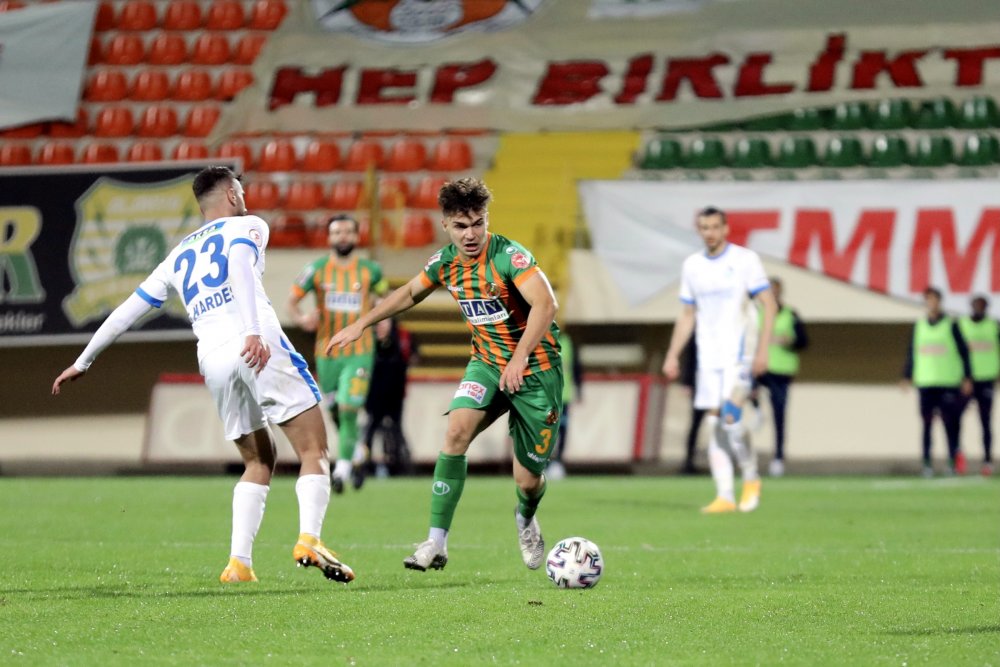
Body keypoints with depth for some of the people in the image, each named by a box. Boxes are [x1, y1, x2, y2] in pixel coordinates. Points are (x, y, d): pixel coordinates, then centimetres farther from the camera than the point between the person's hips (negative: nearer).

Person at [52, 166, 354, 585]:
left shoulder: (179, 255, 29)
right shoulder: (247, 226, 14)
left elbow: (128, 310, 32)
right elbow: (240, 266, -9)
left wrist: (83, 362, 42)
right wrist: (253, 331, -24)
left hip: (213, 359, 5)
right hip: (259, 347, -5)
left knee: (258, 462, 18)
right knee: (313, 450, -2)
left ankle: (239, 561, 3)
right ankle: (308, 539, -25)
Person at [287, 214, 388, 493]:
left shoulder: (370, 270, 0)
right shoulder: (316, 270, -2)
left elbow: (385, 293, 19)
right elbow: (292, 300, 0)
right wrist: (301, 318, -21)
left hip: (359, 352, -2)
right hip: (327, 353, 2)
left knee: (348, 408, -16)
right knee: (336, 413, 11)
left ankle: (342, 467, -10)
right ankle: (357, 454, 36)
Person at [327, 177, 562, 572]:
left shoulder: (508, 255, -22)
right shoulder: (446, 262, -2)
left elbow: (545, 304, -34)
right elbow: (409, 293, 18)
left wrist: (520, 358, -43)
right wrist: (362, 324, 18)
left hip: (536, 369, -5)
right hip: (487, 362, 5)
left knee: (528, 481, -2)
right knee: (457, 430, -24)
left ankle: (526, 520, 38)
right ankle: (436, 543, -21)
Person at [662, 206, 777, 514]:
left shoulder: (745, 259, -3)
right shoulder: (692, 266, 11)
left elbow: (769, 304, -4)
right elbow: (687, 315, 18)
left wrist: (762, 350, -12)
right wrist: (673, 355, 11)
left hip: (739, 353, -5)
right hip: (708, 357, 5)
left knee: (730, 417, -17)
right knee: (714, 424, 0)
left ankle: (751, 478, 4)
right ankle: (724, 496, 1)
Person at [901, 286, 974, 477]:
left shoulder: (951, 325, 2)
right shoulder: (919, 326, 10)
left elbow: (963, 351, 3)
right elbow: (912, 352, 14)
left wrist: (967, 378, -2)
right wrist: (907, 377, 8)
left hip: (949, 383, -2)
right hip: (925, 383, 2)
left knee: (950, 423, -4)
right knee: (927, 424, -1)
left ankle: (953, 462, 2)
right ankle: (927, 463, -1)